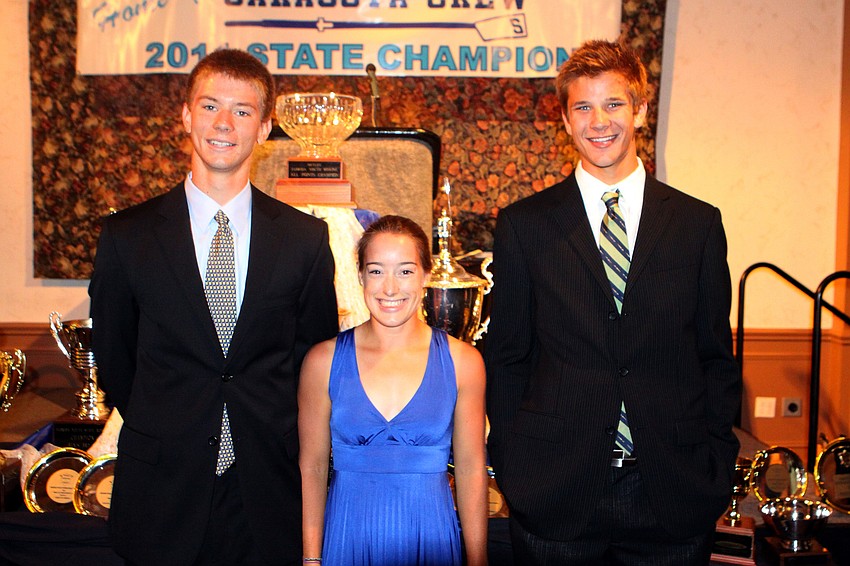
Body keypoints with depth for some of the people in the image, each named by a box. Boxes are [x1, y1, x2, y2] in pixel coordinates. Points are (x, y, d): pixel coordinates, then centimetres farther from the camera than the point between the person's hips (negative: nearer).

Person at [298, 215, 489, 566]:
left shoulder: (462, 361, -4)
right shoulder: (324, 361, -5)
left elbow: (471, 470, -1)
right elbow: (312, 468, 0)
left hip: (429, 536, 0)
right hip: (348, 536, 0)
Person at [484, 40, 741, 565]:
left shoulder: (699, 223, 4)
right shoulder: (523, 225, 1)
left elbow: (717, 358, 8)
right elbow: (506, 358, 3)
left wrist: (717, 468, 2)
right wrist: (511, 469, -2)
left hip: (674, 496, 1)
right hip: (556, 496, -1)